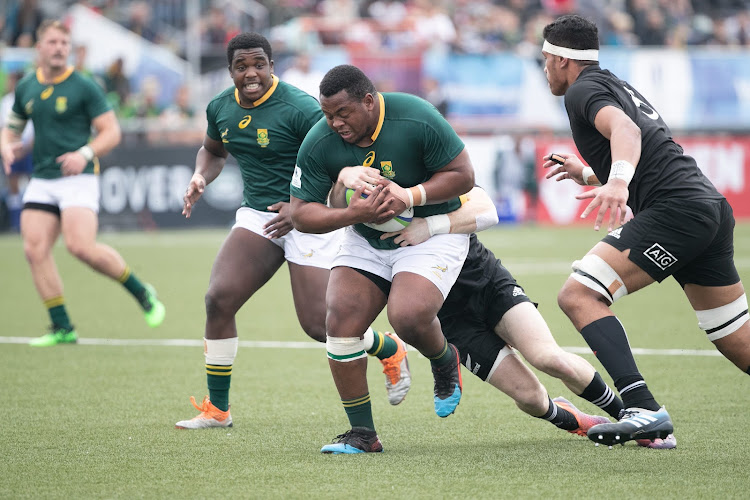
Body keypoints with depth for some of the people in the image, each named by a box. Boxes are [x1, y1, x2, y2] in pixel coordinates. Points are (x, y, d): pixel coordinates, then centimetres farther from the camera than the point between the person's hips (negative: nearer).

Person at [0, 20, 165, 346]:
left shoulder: (84, 87, -4)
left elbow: (111, 132, -3)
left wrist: (85, 154, -20)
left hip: (78, 180, -5)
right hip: (41, 181, 5)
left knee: (81, 246, -21)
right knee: (35, 249, -9)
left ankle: (142, 293, 0)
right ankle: (62, 328, -3)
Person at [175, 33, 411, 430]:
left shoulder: (299, 109, -18)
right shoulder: (220, 108, 3)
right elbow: (213, 151, 25)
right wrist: (201, 178, 4)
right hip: (257, 215, 6)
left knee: (318, 325, -8)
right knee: (218, 298, -13)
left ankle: (391, 351, 25)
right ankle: (217, 409, -1)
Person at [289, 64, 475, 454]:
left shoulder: (417, 119, -23)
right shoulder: (318, 144, -15)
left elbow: (463, 174, -14)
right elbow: (301, 214, -10)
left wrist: (411, 195, -29)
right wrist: (354, 214, -26)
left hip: (432, 233, -4)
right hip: (365, 240, 4)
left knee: (408, 316, -27)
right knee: (340, 319, -15)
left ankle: (446, 362, 10)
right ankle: (362, 433, -4)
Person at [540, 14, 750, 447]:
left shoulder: (583, 89, 1)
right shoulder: (620, 86, 28)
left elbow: (625, 129, -21)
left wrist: (617, 181, -38)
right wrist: (588, 174, 45)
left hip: (676, 209, -10)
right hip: (714, 211, 10)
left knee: (579, 295, -14)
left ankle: (645, 411, -27)